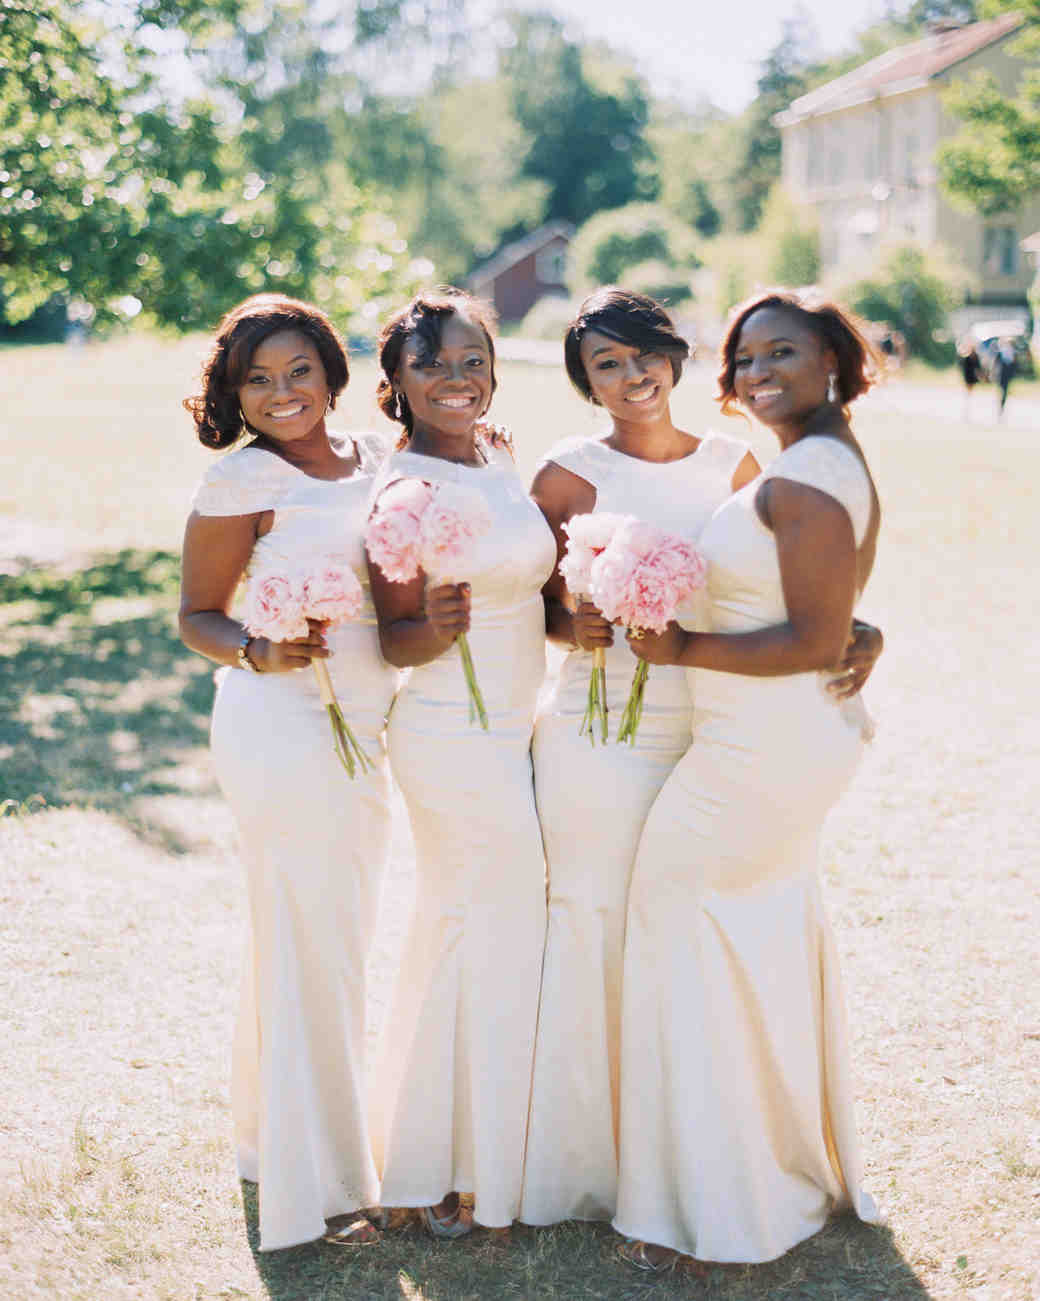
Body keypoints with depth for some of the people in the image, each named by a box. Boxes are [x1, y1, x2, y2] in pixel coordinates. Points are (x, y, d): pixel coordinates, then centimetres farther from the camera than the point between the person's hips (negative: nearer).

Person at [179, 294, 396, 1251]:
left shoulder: (378, 456, 9)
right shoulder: (241, 482, -9)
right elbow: (197, 616, -5)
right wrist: (258, 654, -23)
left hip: (361, 731, 8)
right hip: (283, 729, -8)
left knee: (333, 940, 19)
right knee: (311, 947, -2)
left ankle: (278, 1135, 38)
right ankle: (315, 1186, 13)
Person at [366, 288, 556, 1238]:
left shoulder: (503, 460, 7)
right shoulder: (402, 489, -16)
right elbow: (393, 642, -15)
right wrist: (438, 627, -34)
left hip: (514, 729, 8)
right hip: (452, 739, -8)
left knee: (459, 931, 17)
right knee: (499, 939, 0)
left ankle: (434, 1157, 33)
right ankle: (469, 1175, 17)